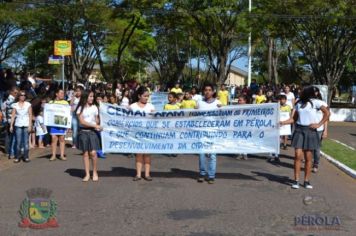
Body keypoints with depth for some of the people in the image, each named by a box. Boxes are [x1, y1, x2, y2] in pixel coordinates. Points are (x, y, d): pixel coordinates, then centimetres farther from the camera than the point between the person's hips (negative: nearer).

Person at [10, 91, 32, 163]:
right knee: (18, 141, -3)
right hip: (18, 125, 0)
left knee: (26, 141, -1)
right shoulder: (15, 105, 6)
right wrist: (11, 125, -1)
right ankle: (17, 157, 3)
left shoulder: (28, 104, 4)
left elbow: (30, 115, 2)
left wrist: (30, 125, -5)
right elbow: (13, 116, 5)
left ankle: (26, 157, 5)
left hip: (26, 125, 0)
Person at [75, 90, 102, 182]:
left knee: (93, 153, -9)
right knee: (85, 153, 3)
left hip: (93, 132, 1)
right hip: (83, 132, 0)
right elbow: (82, 121, -7)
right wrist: (94, 125, -13)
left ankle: (95, 173, 7)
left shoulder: (95, 107, 9)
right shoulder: (81, 108, 1)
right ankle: (87, 174, 11)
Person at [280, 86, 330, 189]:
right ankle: (296, 181, -2)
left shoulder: (315, 102, -2)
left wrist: (319, 124, -8)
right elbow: (294, 118, 15)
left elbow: (327, 113, -3)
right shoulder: (299, 104, 11)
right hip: (299, 130, 3)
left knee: (308, 157, 1)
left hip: (310, 131, -3)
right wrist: (283, 122, 3)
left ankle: (307, 181, 11)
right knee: (298, 155, -6)